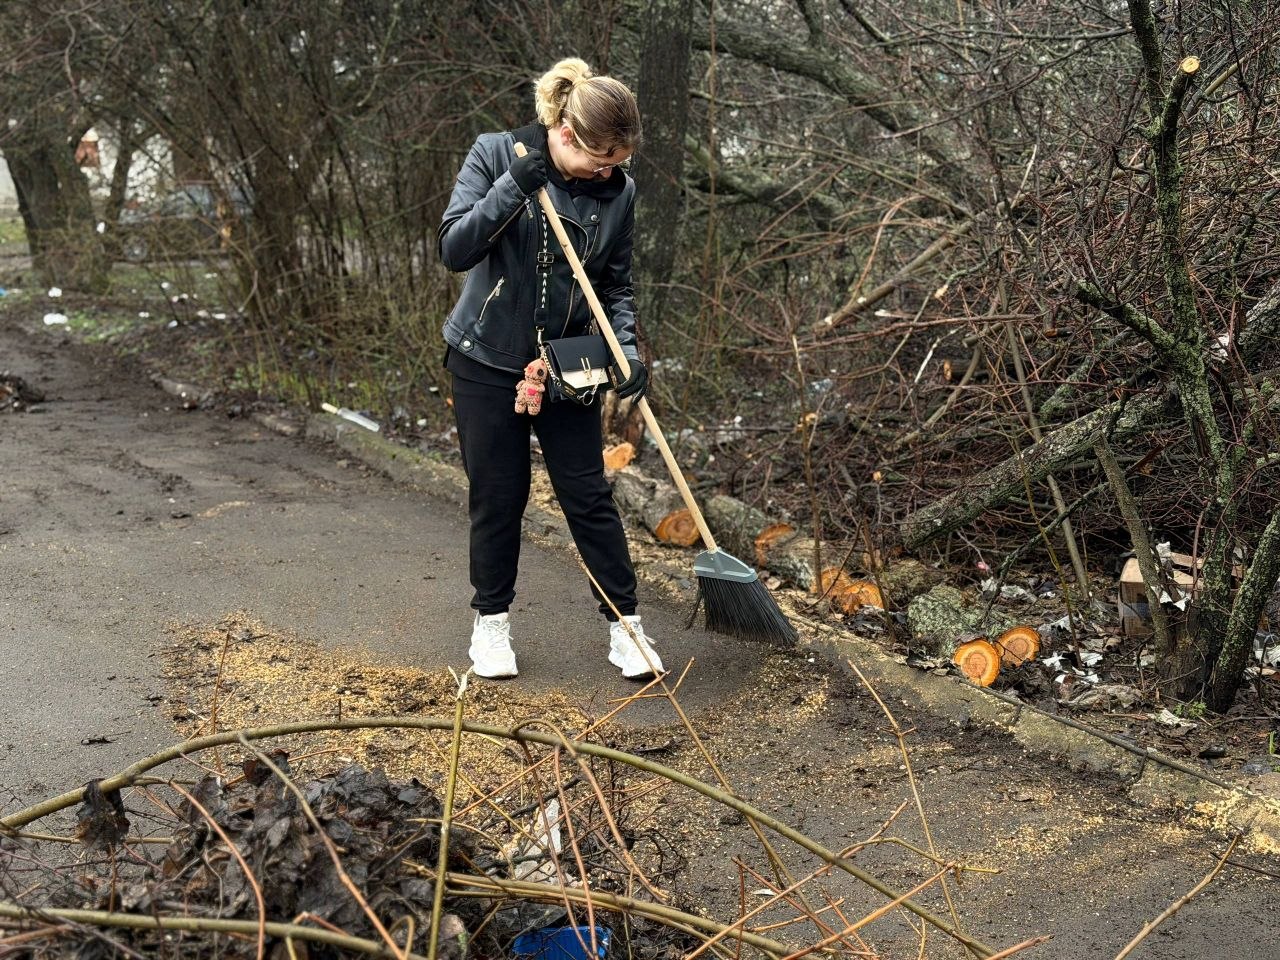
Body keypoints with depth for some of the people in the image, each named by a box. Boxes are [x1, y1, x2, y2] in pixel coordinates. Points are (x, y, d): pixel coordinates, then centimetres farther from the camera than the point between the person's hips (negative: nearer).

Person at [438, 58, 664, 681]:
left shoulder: (617, 191, -4)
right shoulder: (495, 154, -12)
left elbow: (617, 286, 4)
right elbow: (454, 250, -18)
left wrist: (627, 350, -13)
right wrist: (512, 186, -29)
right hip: (487, 361, -2)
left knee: (589, 495, 2)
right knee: (497, 497, 6)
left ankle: (625, 627, 12)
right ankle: (491, 622, 24)